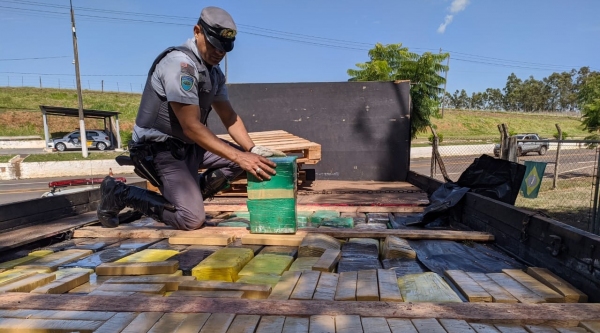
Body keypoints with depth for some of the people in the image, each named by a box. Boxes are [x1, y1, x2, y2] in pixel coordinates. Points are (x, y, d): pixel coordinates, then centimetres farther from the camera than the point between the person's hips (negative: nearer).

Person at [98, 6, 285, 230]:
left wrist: (252, 150, -11)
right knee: (192, 220, -15)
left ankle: (190, 196, 6)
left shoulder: (214, 73, 7)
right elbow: (192, 127, -28)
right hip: (157, 149, -9)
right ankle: (118, 193, 2)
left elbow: (229, 116, 7)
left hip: (187, 146, 9)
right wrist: (239, 157, -32)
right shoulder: (180, 62, -22)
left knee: (241, 155, 1)